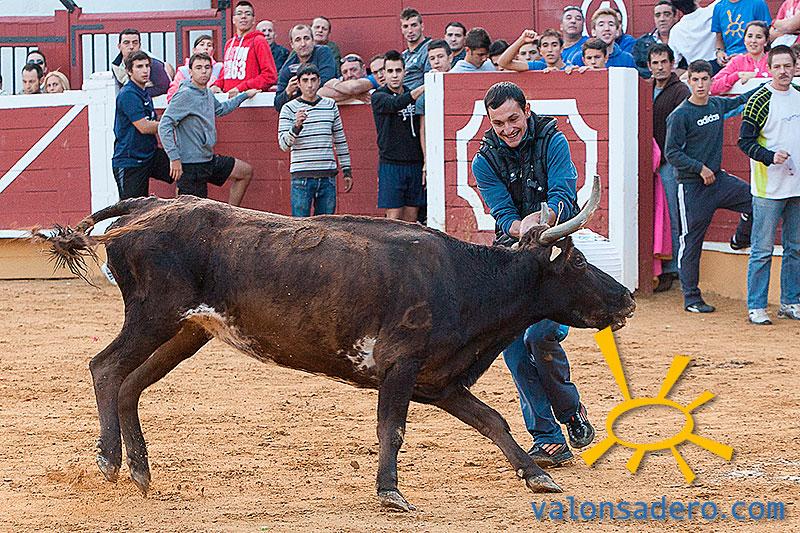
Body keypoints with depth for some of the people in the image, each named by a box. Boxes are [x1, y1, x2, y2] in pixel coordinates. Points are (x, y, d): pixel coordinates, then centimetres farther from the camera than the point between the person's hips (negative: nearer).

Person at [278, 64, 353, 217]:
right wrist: (297, 126, -25)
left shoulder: (330, 105, 11)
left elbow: (340, 140, 18)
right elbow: (284, 145, -8)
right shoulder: (289, 109, 0)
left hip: (328, 176, 3)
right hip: (302, 176, -3)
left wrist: (347, 171, 16)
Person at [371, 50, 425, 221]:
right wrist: (424, 87, -33)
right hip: (391, 164, -4)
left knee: (410, 220, 4)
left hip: (415, 164, 5)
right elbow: (396, 104, -24)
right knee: (394, 217, -6)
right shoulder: (379, 96, -2)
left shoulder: (412, 94, 14)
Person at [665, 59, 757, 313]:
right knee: (691, 242, -2)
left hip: (718, 178, 6)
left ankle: (741, 239, 21)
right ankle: (691, 298, 5)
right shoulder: (680, 115, -12)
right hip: (692, 187, -6)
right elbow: (672, 153, -13)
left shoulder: (718, 104, 7)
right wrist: (700, 168, -17)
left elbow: (741, 100, 27)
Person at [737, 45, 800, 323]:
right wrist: (770, 157, -22)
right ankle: (756, 306, 1)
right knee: (762, 250, -3)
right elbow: (745, 141, -10)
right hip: (769, 188, -6)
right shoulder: (759, 100, -9)